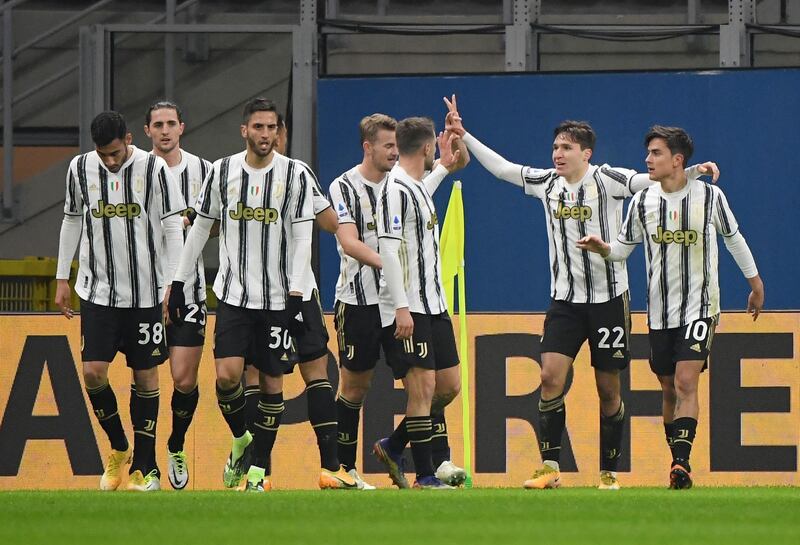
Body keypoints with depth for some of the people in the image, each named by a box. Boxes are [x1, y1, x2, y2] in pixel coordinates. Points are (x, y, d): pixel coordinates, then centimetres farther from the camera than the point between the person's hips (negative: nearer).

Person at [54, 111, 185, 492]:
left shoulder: (153, 169, -8)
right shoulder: (80, 168, 1)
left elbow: (172, 227, -3)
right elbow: (72, 222, 13)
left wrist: (170, 284, -7)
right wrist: (62, 278, 13)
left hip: (146, 291, -2)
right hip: (97, 289, 2)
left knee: (146, 375, 3)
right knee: (93, 371, -7)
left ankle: (145, 468, 11)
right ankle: (118, 448, 16)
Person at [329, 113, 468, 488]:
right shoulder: (344, 187, -6)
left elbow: (459, 161, 16)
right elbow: (349, 243, -19)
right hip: (358, 301, -4)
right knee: (355, 386, 5)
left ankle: (438, 460, -9)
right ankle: (343, 468, 15)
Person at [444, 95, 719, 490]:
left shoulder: (606, 180, -8)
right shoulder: (546, 183, 5)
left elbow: (651, 181, -18)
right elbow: (500, 167, 16)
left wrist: (694, 172, -33)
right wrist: (464, 135, 16)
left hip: (608, 297, -3)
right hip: (565, 298, 3)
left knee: (608, 388, 3)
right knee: (551, 376, -11)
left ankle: (609, 473, 12)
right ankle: (549, 468, -7)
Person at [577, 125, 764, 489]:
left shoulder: (710, 197, -4)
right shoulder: (642, 202, 2)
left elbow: (734, 238, 10)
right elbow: (622, 247, 10)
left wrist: (755, 284, 19)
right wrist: (601, 248, -14)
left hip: (700, 307, -4)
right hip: (659, 312, 4)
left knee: (686, 382, -18)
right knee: (669, 388, 7)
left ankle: (681, 463, -25)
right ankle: (678, 458, 19)